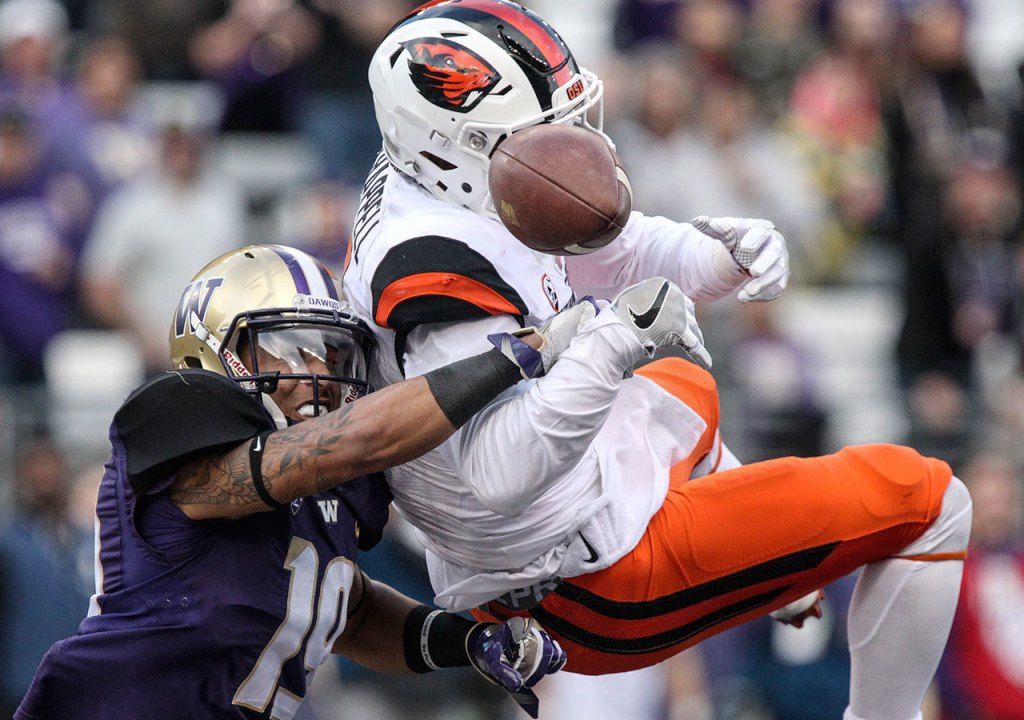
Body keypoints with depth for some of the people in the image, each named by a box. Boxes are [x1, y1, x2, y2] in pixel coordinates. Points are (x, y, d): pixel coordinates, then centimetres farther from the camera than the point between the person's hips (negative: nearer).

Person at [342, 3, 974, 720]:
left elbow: (617, 247, 12)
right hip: (600, 595, -11)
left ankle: (774, 594, 64)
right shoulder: (433, 265, -30)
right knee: (928, 498, -3)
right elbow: (496, 471, -38)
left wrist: (734, 250, -7)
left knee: (682, 390, 43)